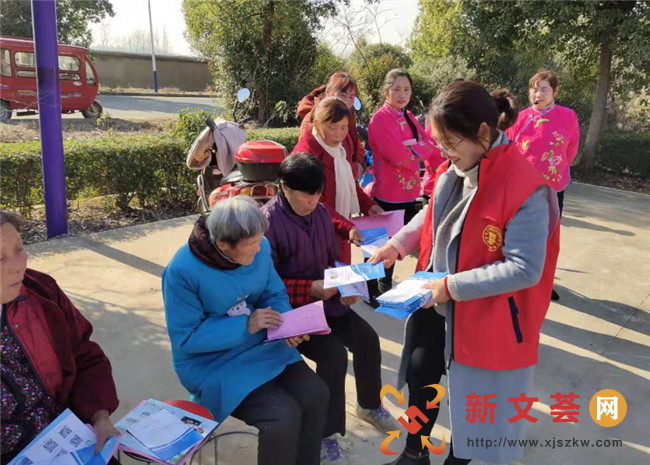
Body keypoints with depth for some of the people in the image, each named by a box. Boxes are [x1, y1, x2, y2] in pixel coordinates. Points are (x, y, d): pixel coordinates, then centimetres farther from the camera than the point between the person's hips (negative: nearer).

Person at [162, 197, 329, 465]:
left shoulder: (260, 248, -9)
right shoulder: (182, 271, -24)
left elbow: (275, 294, 5)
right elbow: (186, 338, -20)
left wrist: (287, 323, -16)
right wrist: (246, 325, -26)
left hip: (261, 345, 6)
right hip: (211, 363, -5)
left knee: (316, 395, -12)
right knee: (283, 416, -22)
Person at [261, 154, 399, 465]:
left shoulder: (321, 213, 3)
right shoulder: (268, 222, -20)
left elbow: (333, 259, 12)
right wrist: (311, 289, -26)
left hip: (325, 298, 7)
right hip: (290, 308, -6)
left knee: (367, 338, -7)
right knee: (334, 355, -24)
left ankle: (369, 405, 22)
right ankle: (327, 434, -2)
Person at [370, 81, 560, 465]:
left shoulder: (525, 187, -28)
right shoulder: (454, 167, -4)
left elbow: (525, 269, -28)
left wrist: (453, 286, -28)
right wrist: (397, 244, 1)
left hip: (485, 313, -7)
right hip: (436, 299, 8)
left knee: (474, 398, 14)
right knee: (419, 373, 21)